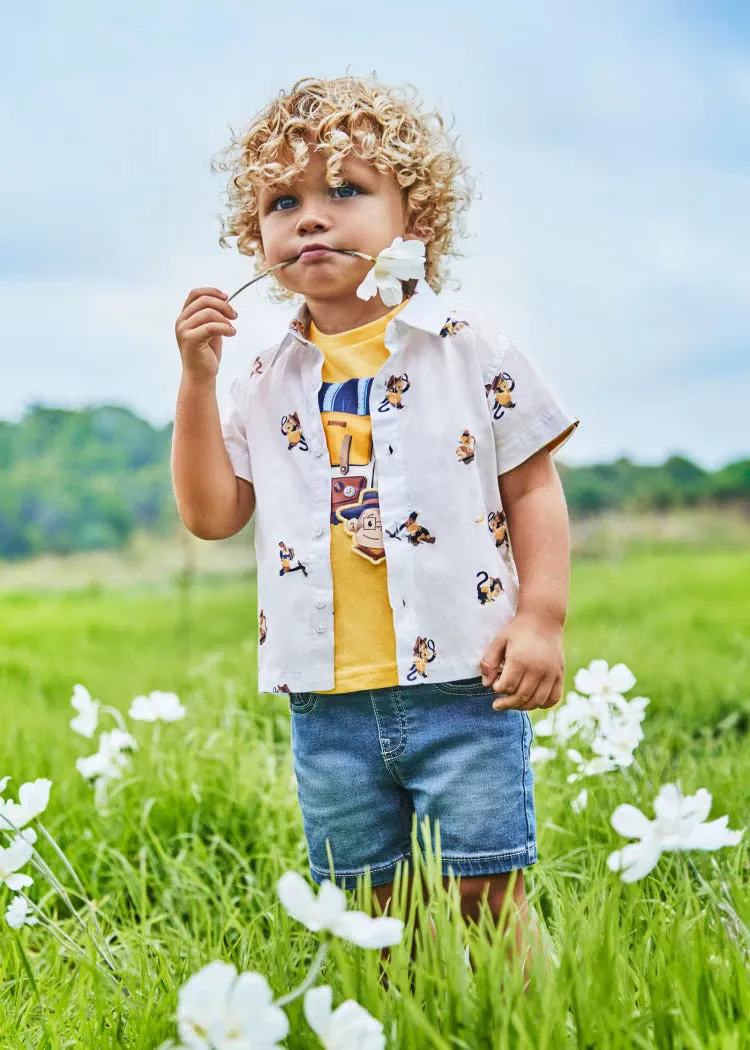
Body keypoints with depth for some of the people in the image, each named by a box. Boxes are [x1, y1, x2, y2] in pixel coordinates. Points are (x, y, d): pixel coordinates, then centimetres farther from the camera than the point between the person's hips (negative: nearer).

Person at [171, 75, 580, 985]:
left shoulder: (469, 351, -1)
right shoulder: (265, 384, 9)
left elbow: (533, 486, 1)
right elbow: (212, 514, 7)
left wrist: (542, 618, -7)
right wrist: (197, 382, 0)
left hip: (462, 682, -3)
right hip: (327, 704, 4)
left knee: (483, 895, 1)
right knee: (370, 916, 13)